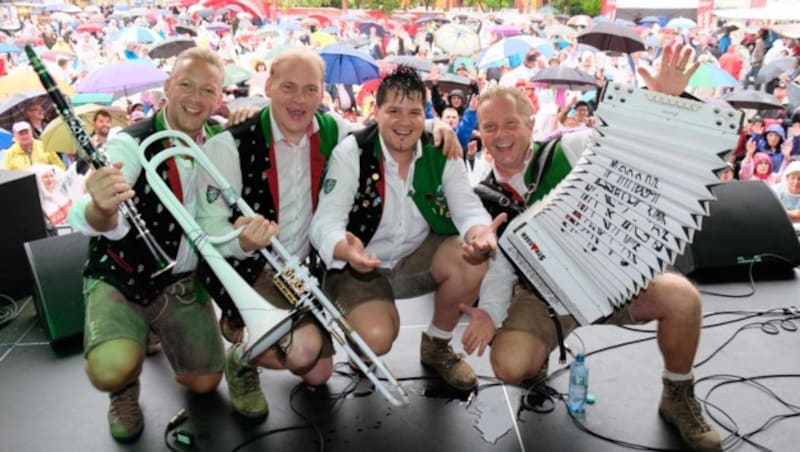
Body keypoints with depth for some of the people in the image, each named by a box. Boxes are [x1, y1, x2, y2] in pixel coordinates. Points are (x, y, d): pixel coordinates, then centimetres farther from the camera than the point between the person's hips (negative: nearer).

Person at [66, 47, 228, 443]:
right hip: (119, 278, -4)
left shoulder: (219, 139, -4)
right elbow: (94, 221, -35)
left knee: (204, 382, 4)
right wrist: (101, 209, -61)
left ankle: (157, 332, 35)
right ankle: (125, 390, 9)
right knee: (111, 370, -30)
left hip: (182, 280, 5)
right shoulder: (132, 143, -21)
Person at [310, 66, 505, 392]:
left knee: (474, 261, -25)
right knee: (377, 338, -28)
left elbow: (467, 207, -14)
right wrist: (346, 250, -47)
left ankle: (437, 346, 2)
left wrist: (480, 234, -40)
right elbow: (325, 221, -23)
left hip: (419, 257, 4)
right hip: (362, 265, -3)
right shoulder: (351, 153, -16)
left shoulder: (441, 152, -7)